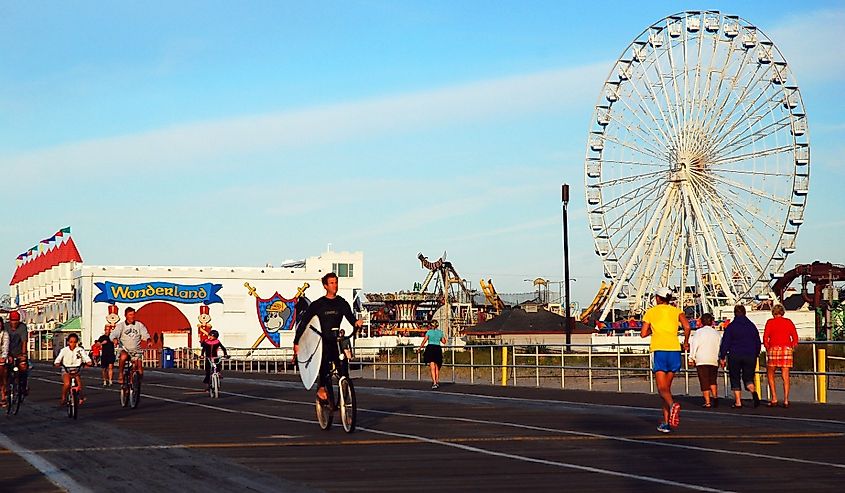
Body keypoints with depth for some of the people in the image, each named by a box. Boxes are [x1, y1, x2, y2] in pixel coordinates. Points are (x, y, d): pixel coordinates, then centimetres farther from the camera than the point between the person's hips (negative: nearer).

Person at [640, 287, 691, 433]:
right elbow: (687, 326, -6)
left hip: (660, 350, -3)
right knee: (667, 387, 14)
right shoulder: (676, 311, 11)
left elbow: (643, 333, 7)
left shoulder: (650, 312, 8)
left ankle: (672, 405, -41)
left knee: (662, 388, -7)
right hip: (674, 350, 3)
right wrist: (686, 342, 10)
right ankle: (666, 422, 10)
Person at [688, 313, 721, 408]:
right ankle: (715, 396, -3)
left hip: (701, 360, -3)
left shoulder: (698, 332, -1)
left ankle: (707, 402, -6)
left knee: (704, 382, -2)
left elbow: (694, 346, -3)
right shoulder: (717, 333, 9)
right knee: (712, 381, 16)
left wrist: (691, 359, 5)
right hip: (714, 360, 3)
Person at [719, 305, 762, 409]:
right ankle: (754, 392, -20)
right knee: (748, 377, 10)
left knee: (735, 379, 6)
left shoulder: (730, 327, -3)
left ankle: (738, 402, 0)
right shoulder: (752, 326, 8)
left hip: (734, 356, -3)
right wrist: (756, 355, 22)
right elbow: (758, 342, 12)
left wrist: (722, 357, 1)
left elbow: (725, 343, -4)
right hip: (750, 356, 3)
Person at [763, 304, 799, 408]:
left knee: (770, 374, 12)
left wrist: (767, 348, 9)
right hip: (787, 349, 2)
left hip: (774, 349, -2)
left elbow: (765, 338, -4)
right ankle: (786, 400, -1)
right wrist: (791, 347, 14)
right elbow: (795, 338, 6)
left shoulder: (770, 322, 2)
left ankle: (774, 399, 4)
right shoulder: (789, 322, 9)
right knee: (785, 376, 4)